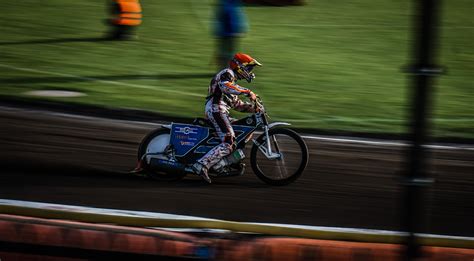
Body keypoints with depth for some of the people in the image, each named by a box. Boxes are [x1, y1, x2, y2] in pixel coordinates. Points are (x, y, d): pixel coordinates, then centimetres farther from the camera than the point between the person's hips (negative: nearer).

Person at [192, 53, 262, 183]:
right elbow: (225, 86, -27)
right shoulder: (227, 73, -2)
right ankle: (202, 165, -32)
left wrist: (253, 107, 15)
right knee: (229, 143, -22)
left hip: (218, 111, 10)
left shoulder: (232, 78, 30)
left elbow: (236, 104, 29)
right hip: (217, 108, -10)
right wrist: (247, 92, -29)